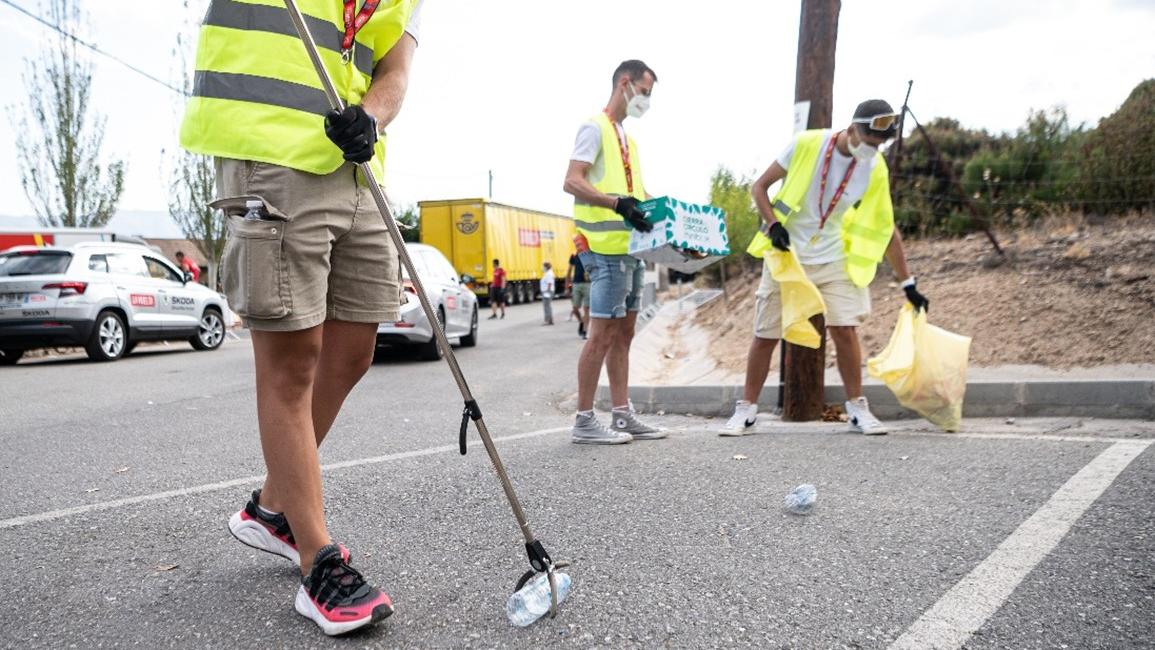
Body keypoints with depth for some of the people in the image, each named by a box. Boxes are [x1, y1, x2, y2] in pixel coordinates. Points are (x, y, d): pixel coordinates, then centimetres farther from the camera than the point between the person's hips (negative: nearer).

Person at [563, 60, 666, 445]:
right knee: (603, 334, -8)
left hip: (630, 248, 9)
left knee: (623, 333, 10)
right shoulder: (595, 128, -3)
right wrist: (617, 204, -27)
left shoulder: (627, 138, 23)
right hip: (606, 249, -9)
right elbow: (572, 182, -16)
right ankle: (584, 421, -1)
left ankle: (622, 416, 16)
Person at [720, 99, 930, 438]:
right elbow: (759, 187, -5)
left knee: (845, 330, -8)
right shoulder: (807, 144, -13)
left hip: (833, 260, 2)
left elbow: (886, 229, 2)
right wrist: (773, 224, -22)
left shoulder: (875, 169, -5)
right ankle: (746, 409, 13)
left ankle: (857, 409, 9)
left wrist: (908, 283, 3)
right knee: (765, 335, 0)